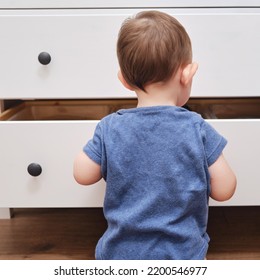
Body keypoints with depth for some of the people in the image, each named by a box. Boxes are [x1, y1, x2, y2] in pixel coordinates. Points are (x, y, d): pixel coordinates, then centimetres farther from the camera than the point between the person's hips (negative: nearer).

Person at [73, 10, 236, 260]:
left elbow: (83, 175, 0)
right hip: (183, 253, -1)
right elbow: (224, 190, -7)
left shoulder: (110, 129, -12)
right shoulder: (198, 129, -14)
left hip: (122, 252, 1)